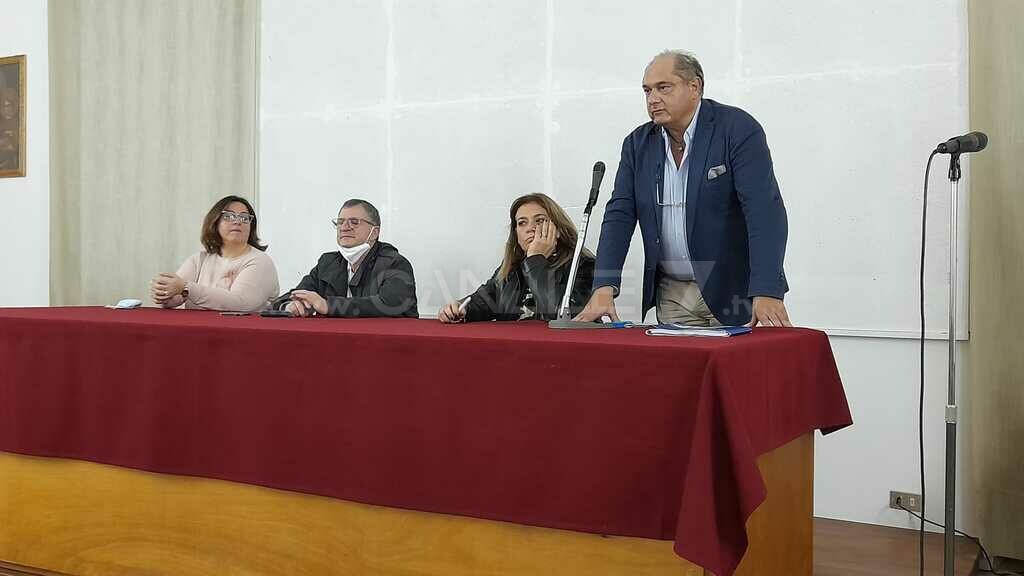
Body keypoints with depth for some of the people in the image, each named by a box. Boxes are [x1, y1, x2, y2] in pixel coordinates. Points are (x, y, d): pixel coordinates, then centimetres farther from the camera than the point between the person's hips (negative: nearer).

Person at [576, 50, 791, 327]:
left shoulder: (739, 129, -10)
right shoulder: (637, 144, 4)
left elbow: (764, 210, -19)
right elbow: (620, 215, 0)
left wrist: (766, 294, -30)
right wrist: (604, 288, -15)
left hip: (732, 291, -4)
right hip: (672, 296, 4)